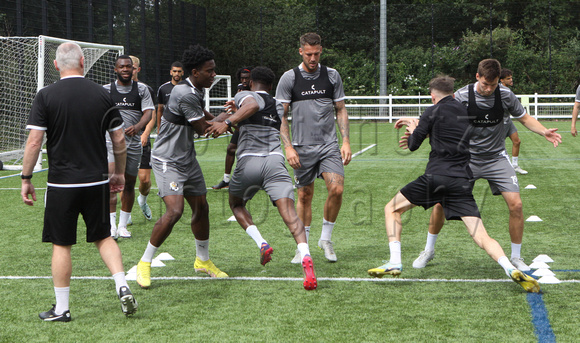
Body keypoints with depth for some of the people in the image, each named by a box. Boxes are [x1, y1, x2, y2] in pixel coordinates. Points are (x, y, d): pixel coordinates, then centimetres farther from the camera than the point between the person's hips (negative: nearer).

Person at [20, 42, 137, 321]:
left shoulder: (46, 96, -7)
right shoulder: (101, 94, 1)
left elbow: (34, 142, -10)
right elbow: (119, 140, 4)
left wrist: (26, 178, -1)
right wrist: (119, 173, 17)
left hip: (61, 183, -2)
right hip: (97, 182, 2)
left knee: (61, 245, 7)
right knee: (103, 237, 17)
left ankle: (61, 309, 12)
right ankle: (122, 286, 2)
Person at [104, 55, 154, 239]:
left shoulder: (142, 89, 6)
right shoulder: (106, 90, 5)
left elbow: (148, 113, -4)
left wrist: (137, 127, -22)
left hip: (134, 142, 2)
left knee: (129, 183, 6)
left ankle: (123, 225, 17)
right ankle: (111, 225, -16)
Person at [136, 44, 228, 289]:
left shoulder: (195, 92, 7)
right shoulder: (185, 95, -24)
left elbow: (205, 118, 24)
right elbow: (203, 128, -15)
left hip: (187, 159, 10)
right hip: (167, 161, -10)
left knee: (201, 208, 13)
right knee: (174, 210, -20)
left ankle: (203, 260, 32)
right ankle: (144, 264, -6)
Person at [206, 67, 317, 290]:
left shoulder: (244, 95, 11)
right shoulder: (278, 106, 27)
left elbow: (253, 105, -13)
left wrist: (227, 122, -24)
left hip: (248, 161, -2)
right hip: (275, 161, 3)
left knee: (236, 204, 25)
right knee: (289, 212, -12)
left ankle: (261, 243, 3)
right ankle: (306, 258, -36)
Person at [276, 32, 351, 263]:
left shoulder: (332, 76, 6)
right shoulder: (289, 78, 0)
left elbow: (340, 110, 12)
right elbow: (280, 115, 1)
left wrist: (346, 141, 3)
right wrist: (288, 147, -9)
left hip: (329, 145, 1)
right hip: (302, 147, -1)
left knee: (336, 189, -14)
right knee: (304, 195, 3)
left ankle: (326, 238, 5)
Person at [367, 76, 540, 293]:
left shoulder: (435, 111, 3)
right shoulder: (465, 112, 20)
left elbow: (413, 145, 7)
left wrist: (413, 131, 28)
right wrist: (416, 124, 44)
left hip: (436, 177, -4)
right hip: (462, 181, 4)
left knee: (392, 209, 16)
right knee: (481, 237, -2)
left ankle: (394, 263, 4)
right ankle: (511, 269, -26)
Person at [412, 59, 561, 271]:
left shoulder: (505, 95, -9)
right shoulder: (462, 96, -13)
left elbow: (525, 118, 4)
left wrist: (544, 132, -14)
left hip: (496, 158, 1)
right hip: (466, 158, -1)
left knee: (515, 204, -13)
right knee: (441, 202, -5)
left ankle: (516, 257, 7)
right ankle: (429, 250, 19)